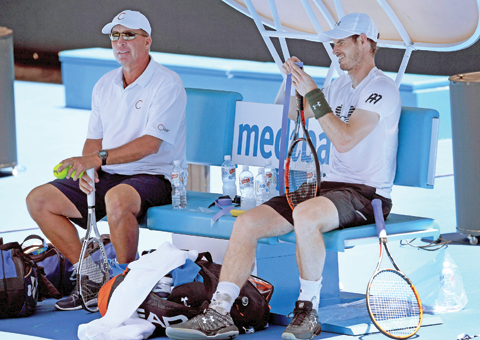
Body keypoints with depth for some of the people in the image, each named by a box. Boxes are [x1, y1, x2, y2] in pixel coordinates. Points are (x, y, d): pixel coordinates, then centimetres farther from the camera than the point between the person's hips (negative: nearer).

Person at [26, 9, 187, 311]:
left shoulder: (167, 84, -10)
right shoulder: (105, 86, 14)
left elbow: (150, 144, -21)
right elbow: (94, 138, 16)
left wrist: (98, 159, -29)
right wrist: (84, 169, -7)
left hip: (154, 176, -8)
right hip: (107, 177, 8)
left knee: (117, 199, -41)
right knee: (39, 199, -6)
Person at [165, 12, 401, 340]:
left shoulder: (382, 89, -8)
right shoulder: (341, 85, 19)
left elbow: (344, 140, -21)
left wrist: (313, 94, -17)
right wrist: (294, 81, 16)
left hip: (367, 194, -8)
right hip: (331, 186, 8)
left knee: (305, 215, -40)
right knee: (246, 223, -10)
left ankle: (308, 311, -24)